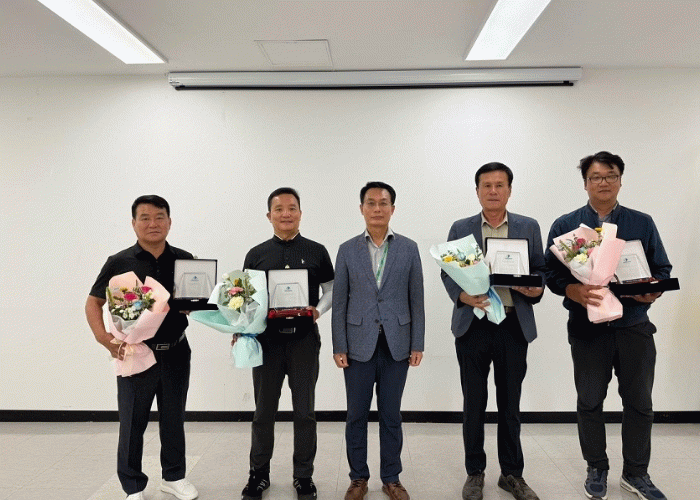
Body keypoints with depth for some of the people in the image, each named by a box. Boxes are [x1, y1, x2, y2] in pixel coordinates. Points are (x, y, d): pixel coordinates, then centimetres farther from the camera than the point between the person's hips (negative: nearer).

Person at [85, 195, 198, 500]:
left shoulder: (184, 260, 2)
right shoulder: (120, 263, -4)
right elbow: (93, 303, 1)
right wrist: (103, 337, -14)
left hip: (176, 352, 2)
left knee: (174, 419, 15)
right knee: (132, 423, 8)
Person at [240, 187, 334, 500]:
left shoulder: (316, 252, 4)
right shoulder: (256, 255, 6)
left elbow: (331, 290, 7)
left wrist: (318, 310, -12)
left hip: (304, 340, 0)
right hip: (267, 339, 1)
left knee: (305, 411, 8)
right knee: (263, 412, 11)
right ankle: (259, 474, 29)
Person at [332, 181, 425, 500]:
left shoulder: (409, 248, 4)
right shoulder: (347, 250, 3)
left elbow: (416, 300, 3)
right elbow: (339, 302, 2)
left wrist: (417, 344, 0)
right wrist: (339, 347, -3)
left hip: (396, 345, 0)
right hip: (359, 345, 0)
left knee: (391, 415, 10)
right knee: (357, 415, 9)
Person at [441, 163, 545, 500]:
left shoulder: (529, 227, 6)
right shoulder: (460, 229, 5)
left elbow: (540, 269, 8)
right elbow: (448, 272, 3)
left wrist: (536, 288, -14)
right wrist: (462, 295, -16)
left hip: (514, 325, 1)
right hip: (473, 324, 0)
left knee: (510, 403, 11)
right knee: (474, 403, 9)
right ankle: (475, 472, 25)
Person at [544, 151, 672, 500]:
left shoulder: (642, 224, 6)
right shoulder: (565, 225, 1)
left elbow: (662, 269, 7)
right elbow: (551, 272, -3)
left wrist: (653, 291, -14)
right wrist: (574, 291, -21)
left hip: (634, 325, 2)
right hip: (587, 327, -1)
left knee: (639, 403, 10)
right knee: (589, 402, 10)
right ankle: (596, 469, 28)